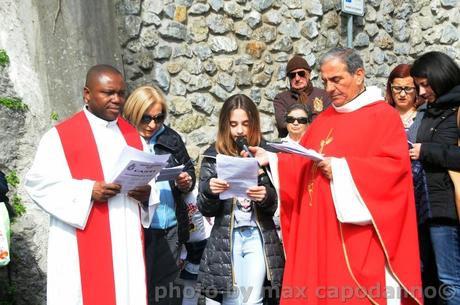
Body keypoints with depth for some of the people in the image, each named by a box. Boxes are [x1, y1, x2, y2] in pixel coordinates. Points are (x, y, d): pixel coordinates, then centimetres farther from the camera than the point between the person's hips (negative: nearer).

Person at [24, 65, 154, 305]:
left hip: (127, 242, 5)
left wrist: (146, 193, -8)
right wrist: (88, 191, -19)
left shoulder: (132, 135, 13)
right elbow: (37, 182, -9)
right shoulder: (61, 136, -3)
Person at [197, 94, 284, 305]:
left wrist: (266, 196, -21)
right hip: (226, 238, 1)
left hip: (258, 236, 0)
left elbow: (276, 203, 1)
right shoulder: (213, 155, 1)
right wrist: (209, 190, -21)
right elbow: (206, 210, 0)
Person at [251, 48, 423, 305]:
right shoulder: (324, 120, 17)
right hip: (318, 229, 6)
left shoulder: (384, 116, -3)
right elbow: (301, 163, 17)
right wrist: (272, 159, 2)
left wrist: (341, 168, -17)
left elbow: (396, 165, -15)